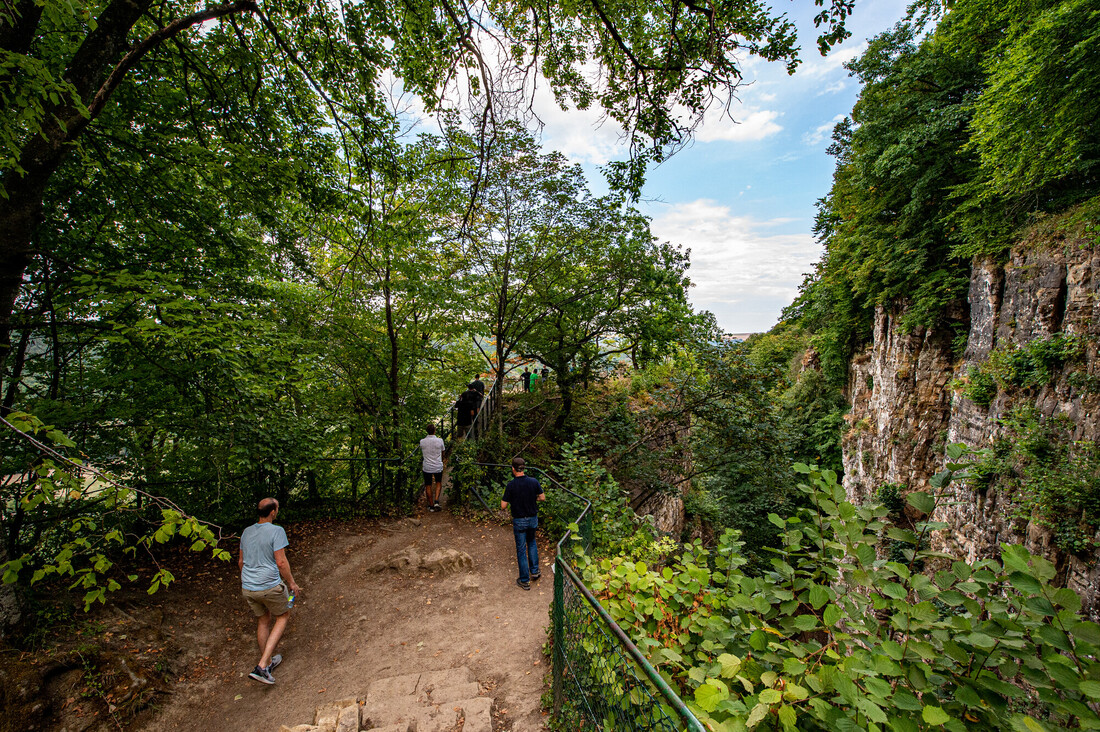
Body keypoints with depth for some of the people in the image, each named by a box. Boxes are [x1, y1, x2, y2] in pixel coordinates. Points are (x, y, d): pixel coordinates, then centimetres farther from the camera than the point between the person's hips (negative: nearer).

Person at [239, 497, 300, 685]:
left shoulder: (246, 532, 5)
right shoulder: (276, 531, -17)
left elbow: (241, 562, 15)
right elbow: (281, 562, -17)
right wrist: (292, 583, -4)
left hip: (248, 588, 7)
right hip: (270, 586, -6)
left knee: (263, 621, 23)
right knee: (283, 616, 15)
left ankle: (267, 661, 38)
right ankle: (262, 665, 5)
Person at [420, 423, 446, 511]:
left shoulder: (422, 441, -9)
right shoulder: (439, 440, -11)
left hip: (427, 467, 0)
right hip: (438, 467, 0)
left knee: (428, 486, 14)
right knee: (438, 483, 21)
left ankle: (431, 505, 21)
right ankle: (436, 501, 5)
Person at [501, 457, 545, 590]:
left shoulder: (511, 485, -18)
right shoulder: (533, 482, -10)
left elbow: (503, 505, -14)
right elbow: (543, 497, 0)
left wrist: (508, 499, 7)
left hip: (519, 521, -3)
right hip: (533, 518, 3)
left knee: (521, 549, 8)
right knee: (532, 543, 27)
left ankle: (525, 581, 17)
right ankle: (534, 571, 26)